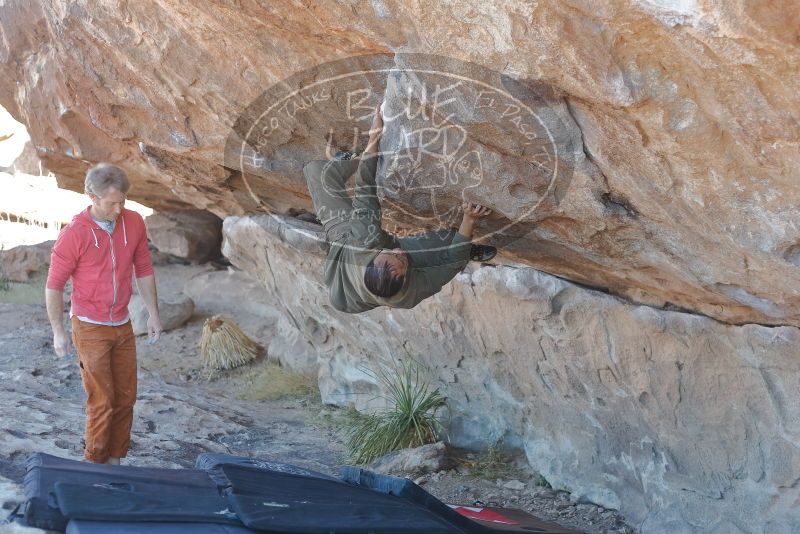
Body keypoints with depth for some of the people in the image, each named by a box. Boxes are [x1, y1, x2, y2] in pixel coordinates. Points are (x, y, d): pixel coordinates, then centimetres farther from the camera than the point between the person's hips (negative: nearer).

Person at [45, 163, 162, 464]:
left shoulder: (134, 223, -3)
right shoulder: (74, 234, -17)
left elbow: (143, 270, 9)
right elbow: (54, 285, -9)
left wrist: (153, 314, 9)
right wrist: (58, 333, -8)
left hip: (123, 326, 5)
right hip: (90, 329, -5)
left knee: (126, 398, 9)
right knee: (102, 402, -4)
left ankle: (114, 461, 23)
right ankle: (94, 465, 11)